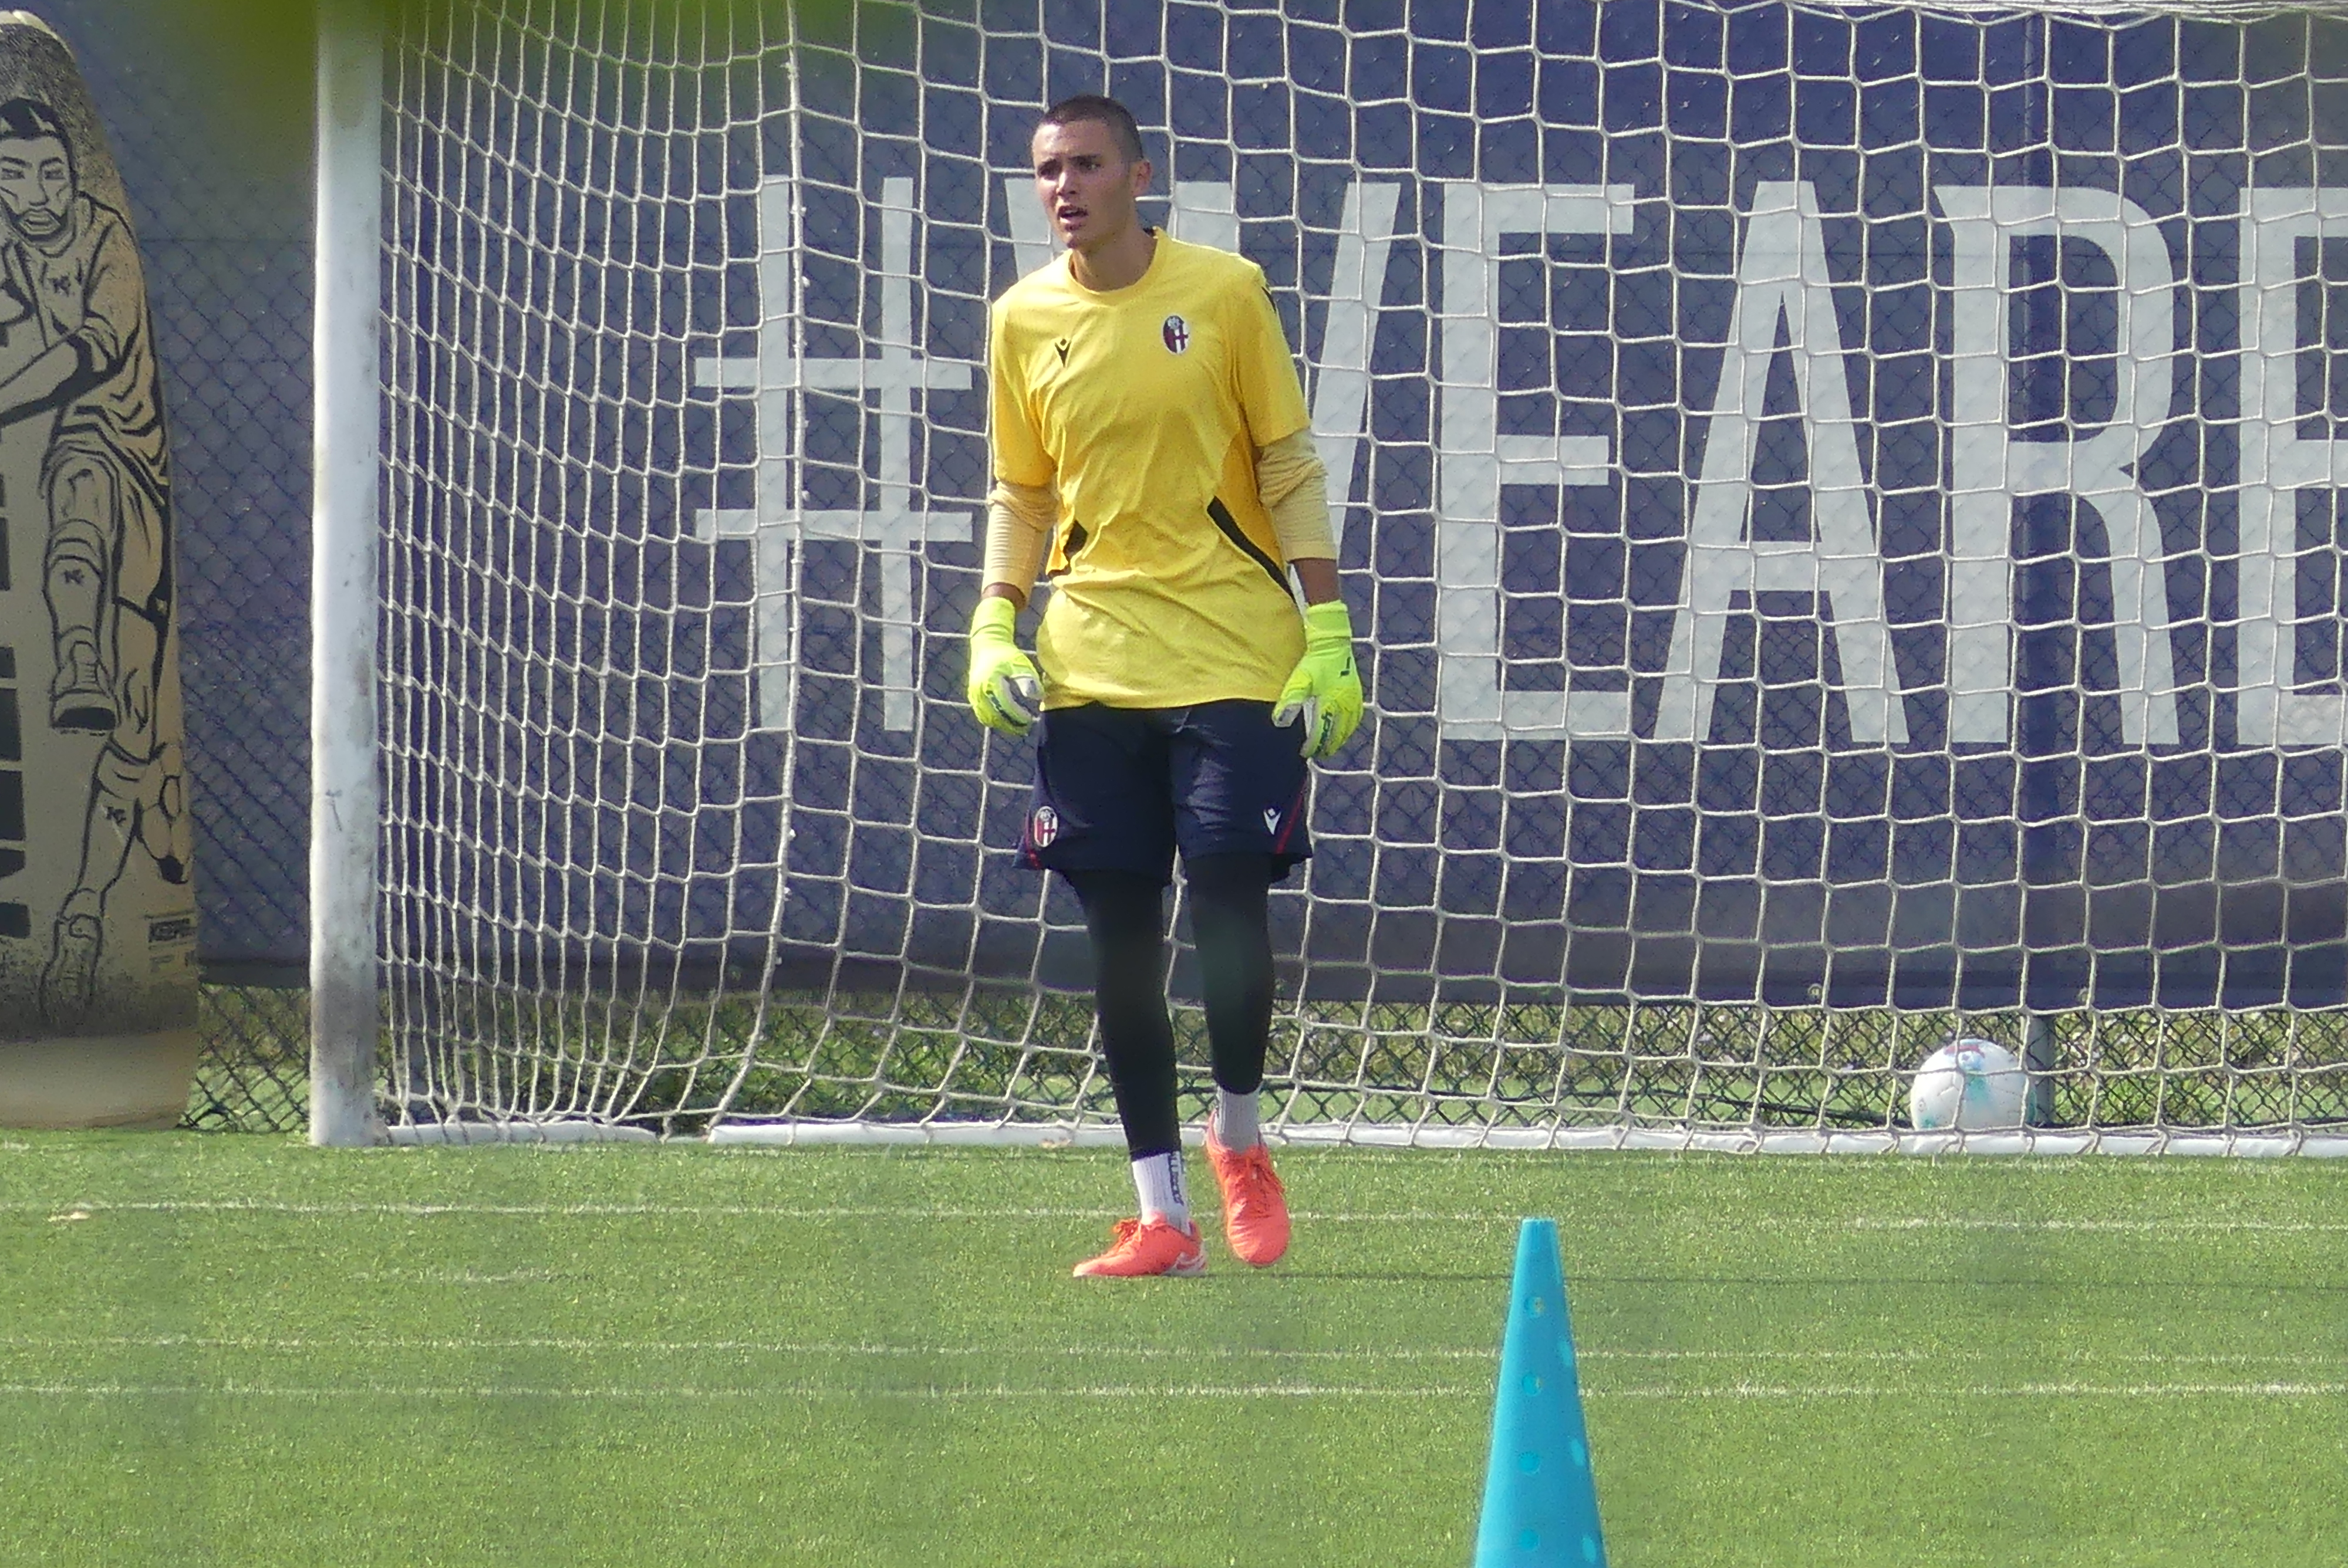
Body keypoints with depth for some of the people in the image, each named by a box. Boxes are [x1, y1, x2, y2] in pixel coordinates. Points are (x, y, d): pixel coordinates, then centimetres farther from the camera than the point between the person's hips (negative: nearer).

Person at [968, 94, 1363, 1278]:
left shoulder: (1223, 292, -2)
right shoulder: (1024, 320, 7)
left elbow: (1290, 467, 1)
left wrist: (1327, 633, -4)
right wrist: (993, 628, 1)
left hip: (1234, 658, -3)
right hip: (1090, 668, 3)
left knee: (1228, 900, -10)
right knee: (1120, 933, 0)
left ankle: (1238, 1138, 17)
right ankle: (1161, 1215, 5)